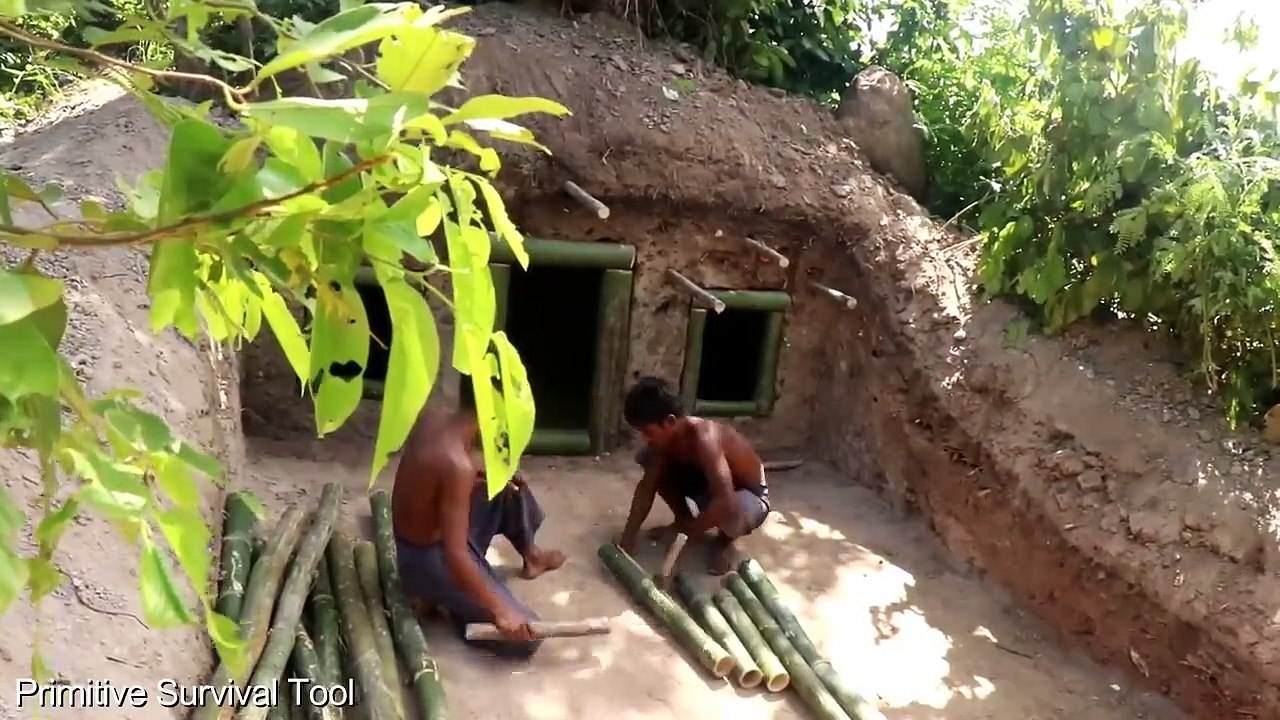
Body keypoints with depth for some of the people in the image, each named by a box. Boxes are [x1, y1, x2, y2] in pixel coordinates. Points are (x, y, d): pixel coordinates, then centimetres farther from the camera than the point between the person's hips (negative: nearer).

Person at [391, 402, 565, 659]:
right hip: (429, 560, -9)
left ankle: (531, 555, 36)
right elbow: (456, 556, -33)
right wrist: (500, 611, -25)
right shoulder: (458, 467, -34)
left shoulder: (431, 419, -10)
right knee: (525, 637, -6)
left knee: (510, 488, 17)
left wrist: (489, 474, 3)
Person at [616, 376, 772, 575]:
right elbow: (647, 485, -10)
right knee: (647, 457, -9)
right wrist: (628, 536, -18)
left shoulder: (704, 439, -39)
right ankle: (684, 519, 10)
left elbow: (725, 503, -47)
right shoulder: (666, 436, -17)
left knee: (730, 512, -43)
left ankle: (726, 540, -4)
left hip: (749, 495, -6)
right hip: (709, 484, 6)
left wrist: (682, 531, -36)